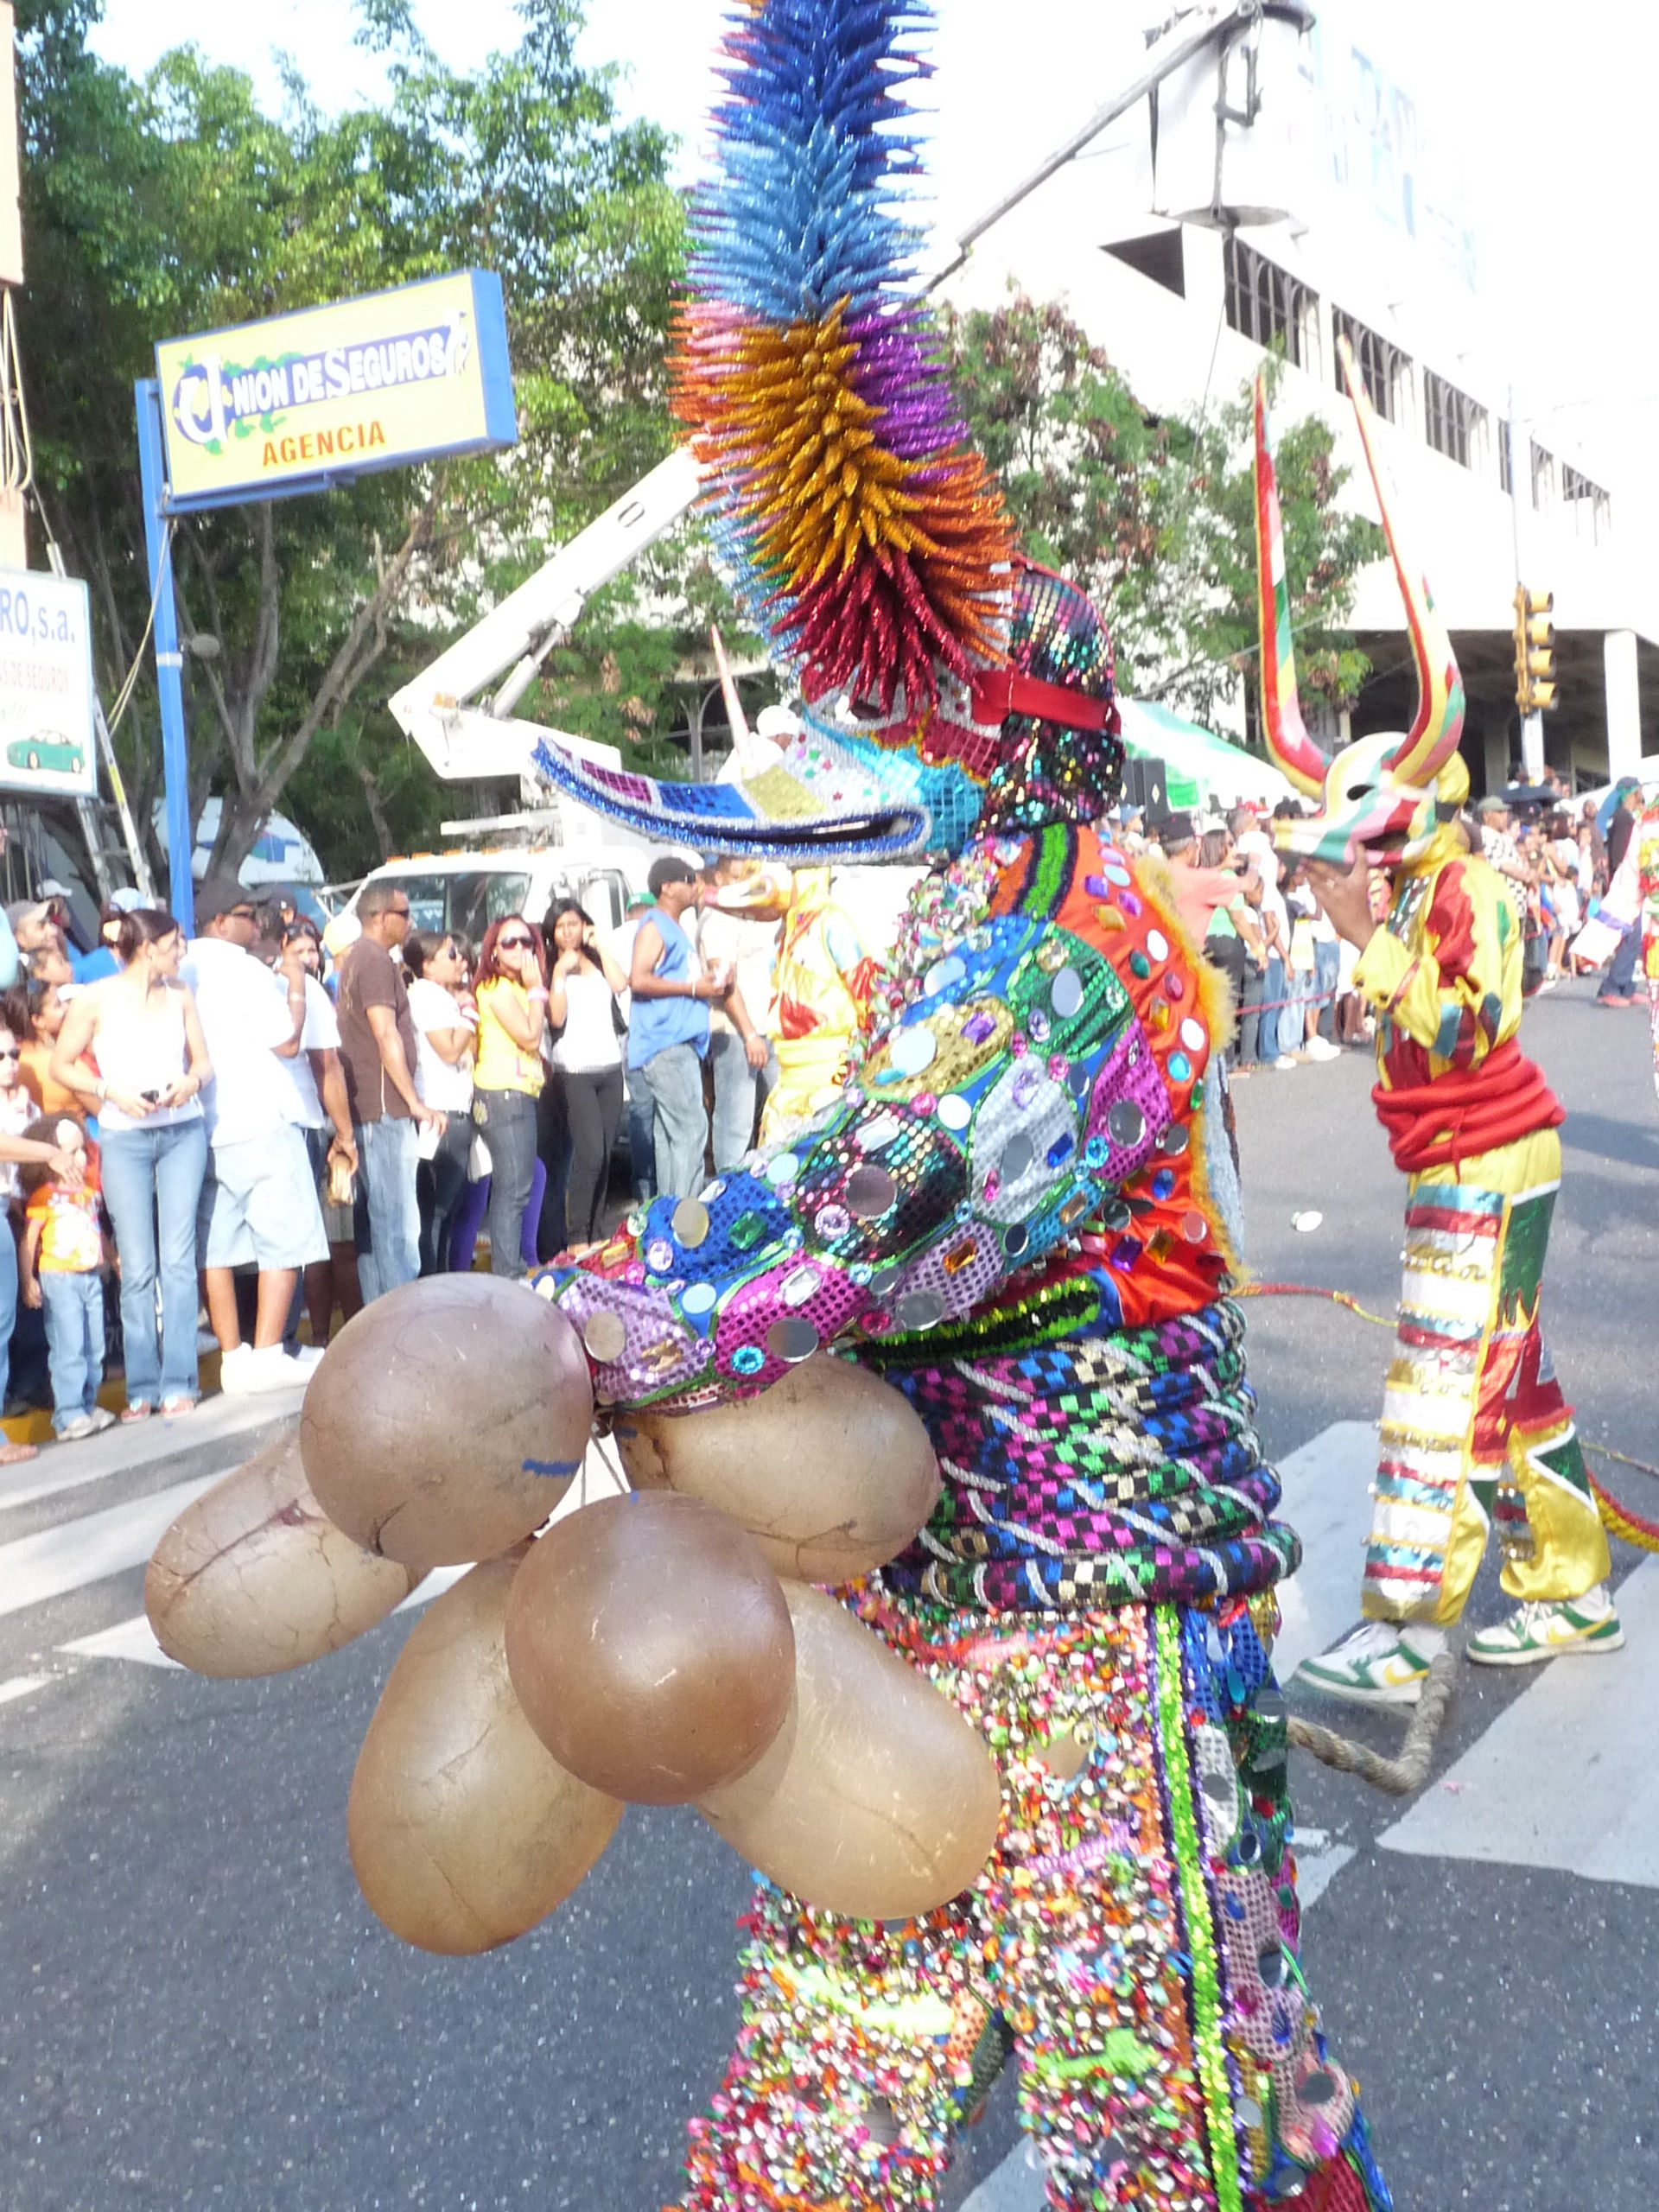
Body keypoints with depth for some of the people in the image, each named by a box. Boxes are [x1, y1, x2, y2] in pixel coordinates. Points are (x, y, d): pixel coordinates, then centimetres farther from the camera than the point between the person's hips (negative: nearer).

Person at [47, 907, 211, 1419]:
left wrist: (191, 1080, -10)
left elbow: (203, 1059, 13)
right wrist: (112, 1093, -13)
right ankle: (142, 1387, 7)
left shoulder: (180, 994, 7)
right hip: (124, 1139, -2)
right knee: (138, 1267, -1)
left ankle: (178, 1383, 1)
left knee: (178, 1260, -2)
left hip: (183, 1132, 2)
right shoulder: (96, 998, -2)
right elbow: (60, 1065, 1)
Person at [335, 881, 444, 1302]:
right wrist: (415, 1102, -18)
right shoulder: (376, 959, -12)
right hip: (385, 1108, -10)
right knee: (398, 1223, -10)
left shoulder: (356, 956, 19)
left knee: (373, 1220, 12)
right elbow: (386, 1034, -19)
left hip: (367, 1110, 10)